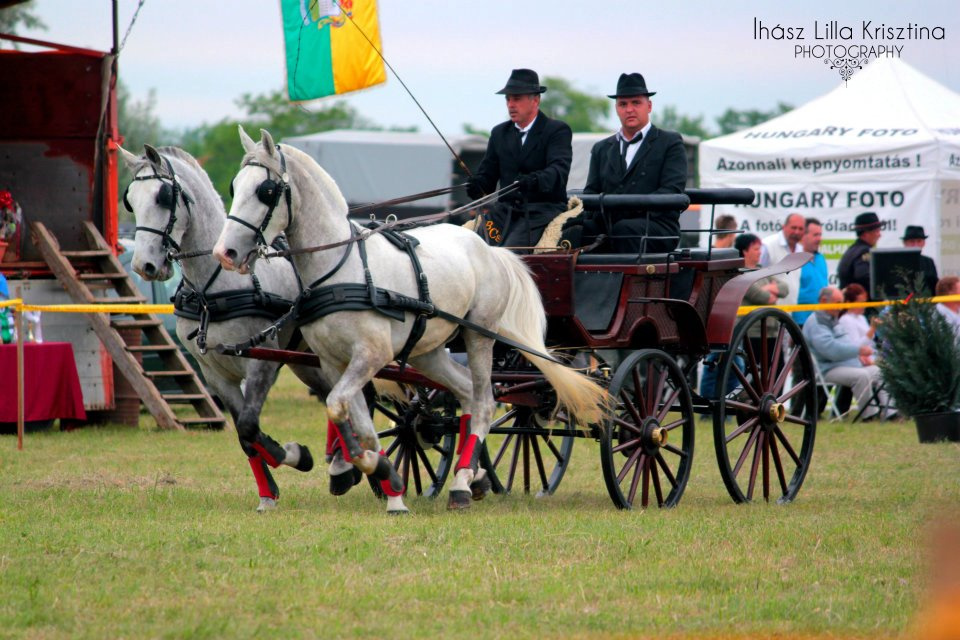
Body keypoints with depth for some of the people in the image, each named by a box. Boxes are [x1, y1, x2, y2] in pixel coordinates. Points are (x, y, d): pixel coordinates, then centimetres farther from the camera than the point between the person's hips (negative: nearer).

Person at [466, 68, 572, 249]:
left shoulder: (557, 130, 1)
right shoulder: (499, 133, 18)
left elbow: (559, 169, -15)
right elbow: (487, 174, 17)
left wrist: (534, 181, -36)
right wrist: (477, 186, -9)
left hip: (543, 211, -5)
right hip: (505, 212, 5)